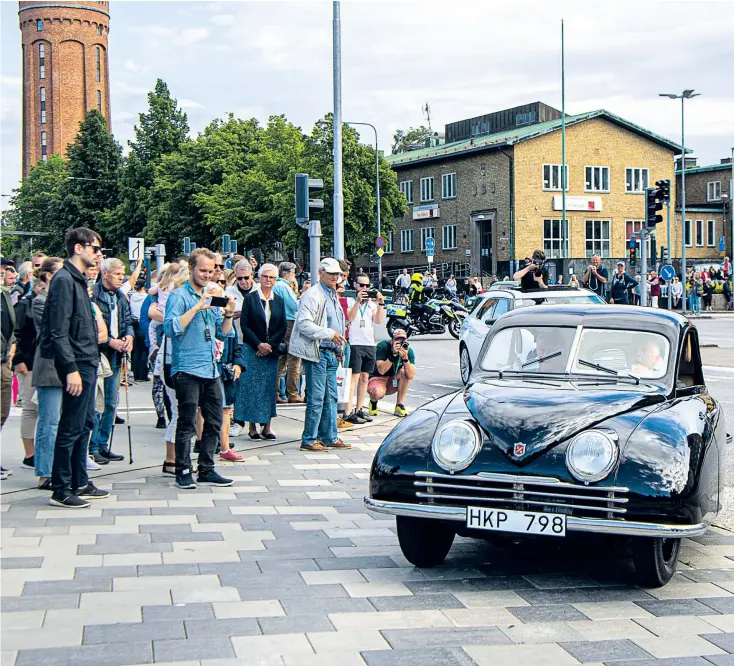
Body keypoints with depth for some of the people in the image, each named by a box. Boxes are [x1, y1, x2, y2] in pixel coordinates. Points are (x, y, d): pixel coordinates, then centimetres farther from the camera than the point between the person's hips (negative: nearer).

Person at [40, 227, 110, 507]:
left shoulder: (78, 280, 15)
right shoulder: (64, 280, -14)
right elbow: (58, 331, -20)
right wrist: (71, 369, -23)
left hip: (87, 362, 10)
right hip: (76, 363, -10)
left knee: (85, 424, 15)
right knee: (71, 428, -5)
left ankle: (80, 483, 23)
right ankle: (61, 490, 1)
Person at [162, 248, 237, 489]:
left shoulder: (212, 296, 18)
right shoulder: (179, 296, -3)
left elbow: (223, 333, 18)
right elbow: (171, 328, -18)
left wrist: (228, 314, 0)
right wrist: (196, 308, -20)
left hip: (211, 369, 7)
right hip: (187, 369, -7)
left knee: (214, 423, 7)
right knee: (187, 424, -4)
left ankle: (206, 470, 15)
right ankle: (183, 472, 2)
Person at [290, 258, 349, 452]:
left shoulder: (333, 296, 19)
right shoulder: (313, 295, -10)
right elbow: (304, 323, -20)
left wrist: (339, 349, 21)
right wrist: (329, 334, -24)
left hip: (330, 353, 9)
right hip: (316, 352, -9)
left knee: (331, 397, 11)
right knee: (316, 398, -7)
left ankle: (330, 437, 18)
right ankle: (309, 440, -2)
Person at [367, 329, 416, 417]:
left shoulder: (409, 351, -12)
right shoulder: (383, 346, -20)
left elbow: (411, 376, -25)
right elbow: (381, 370, -31)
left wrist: (405, 358, -37)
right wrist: (393, 354, -37)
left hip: (393, 382, 4)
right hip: (376, 379, -4)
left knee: (406, 372, -24)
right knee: (378, 393, -37)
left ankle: (399, 406, -14)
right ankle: (373, 401, 3)